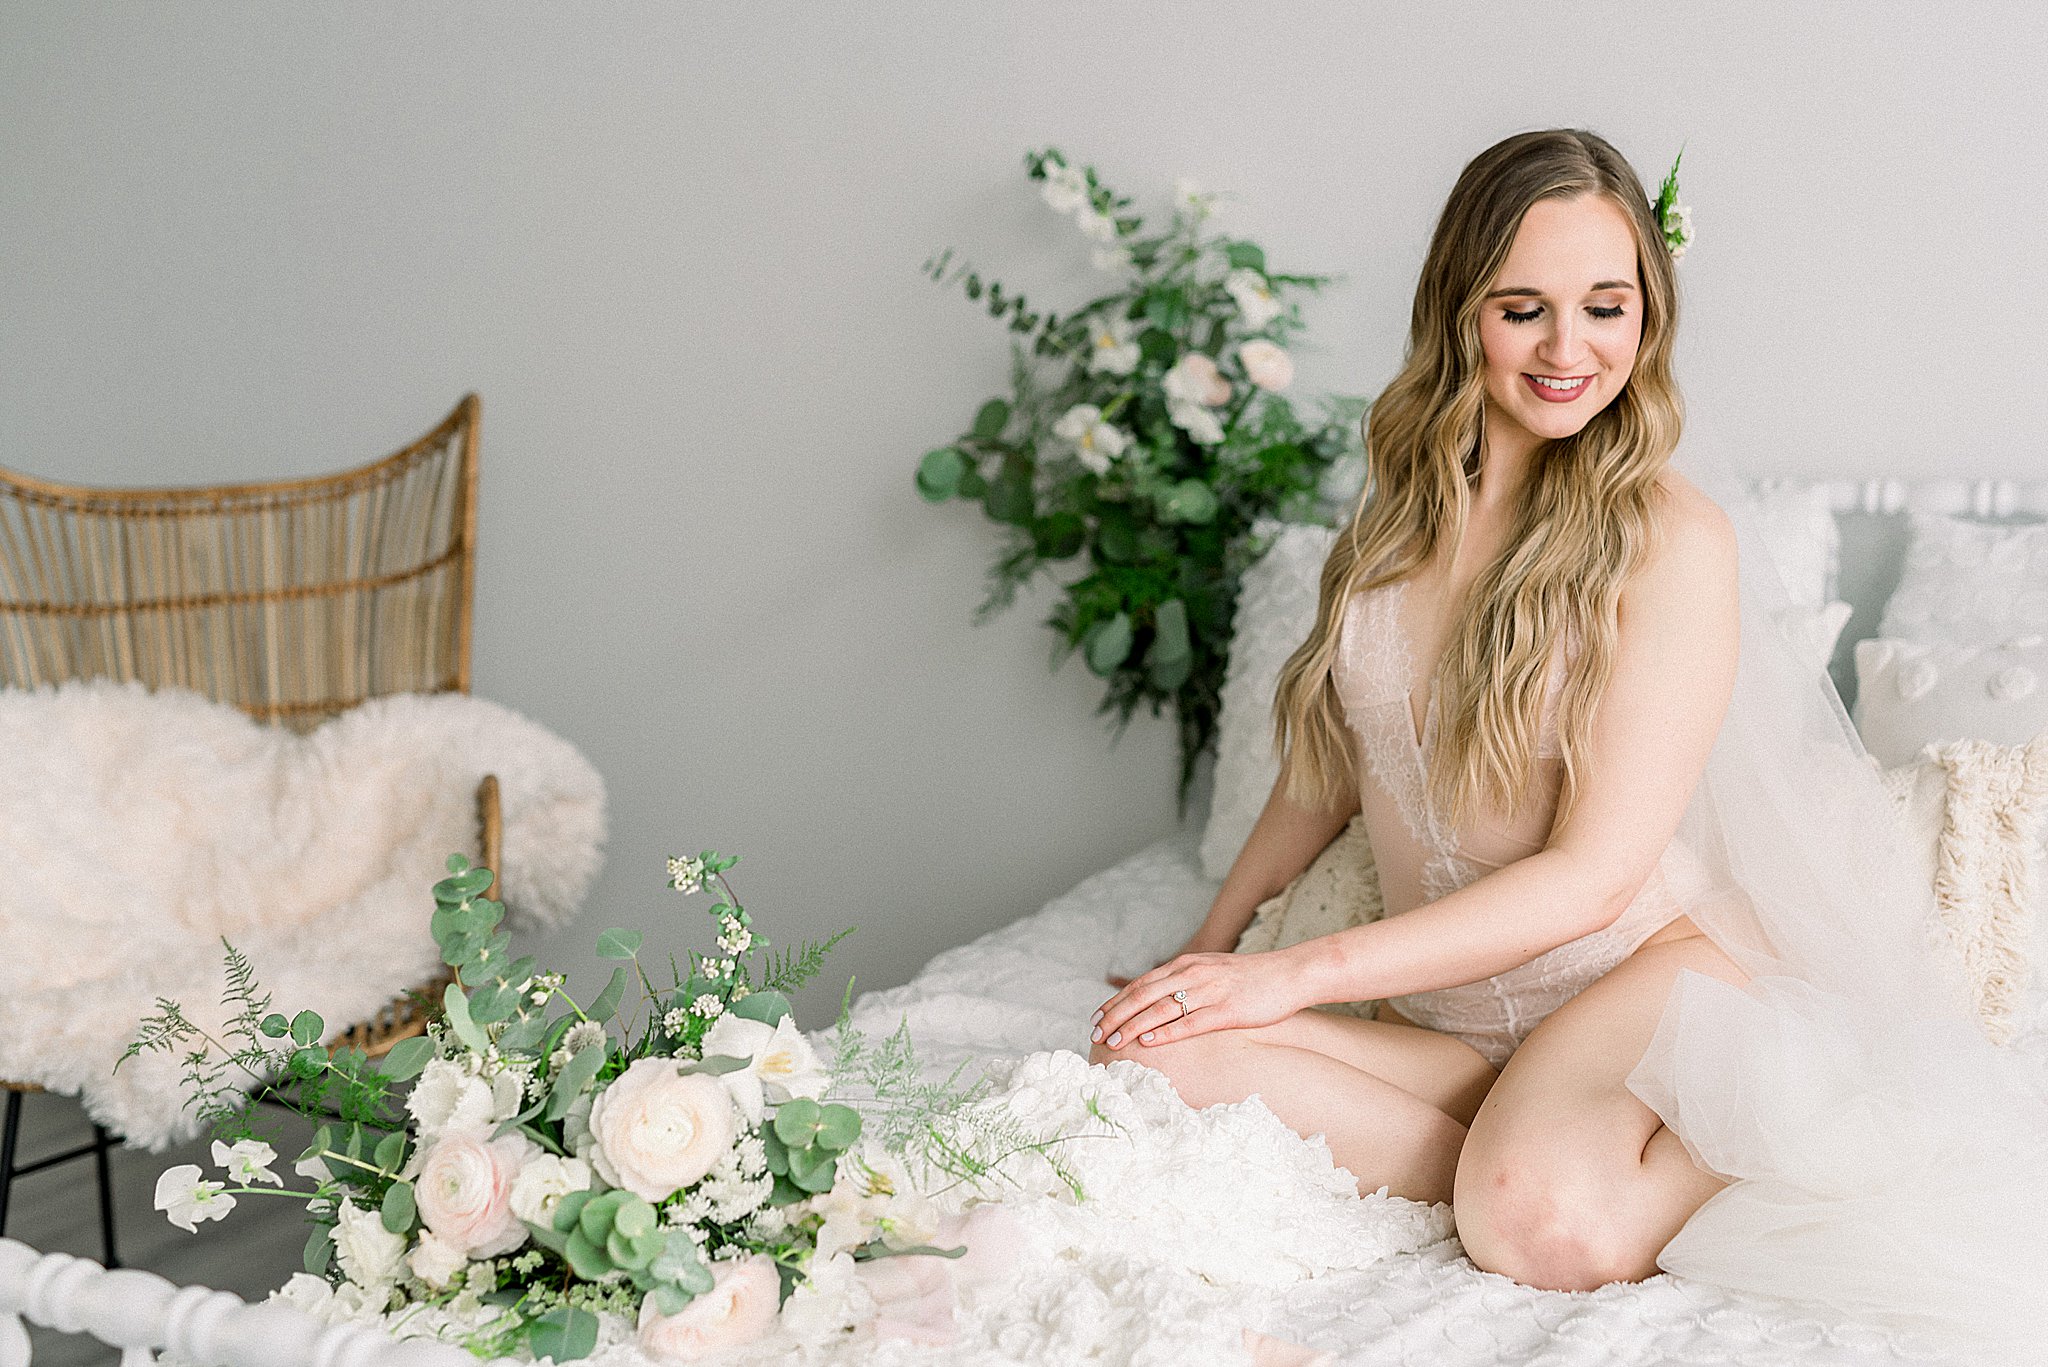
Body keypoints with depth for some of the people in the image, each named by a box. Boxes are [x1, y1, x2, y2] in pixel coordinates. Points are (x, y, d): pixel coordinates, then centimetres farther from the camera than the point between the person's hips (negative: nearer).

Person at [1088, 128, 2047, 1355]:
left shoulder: (1673, 540, -12)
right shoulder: (1405, 514, 6)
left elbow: (1593, 875, -16)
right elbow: (1330, 763, 18)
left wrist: (1298, 974, -18)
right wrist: (1213, 943, 11)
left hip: (1648, 965, -4)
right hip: (1453, 1010, 5)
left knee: (1544, 1221, -35)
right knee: (1162, 1059, -21)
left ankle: (1712, 1153, -5)